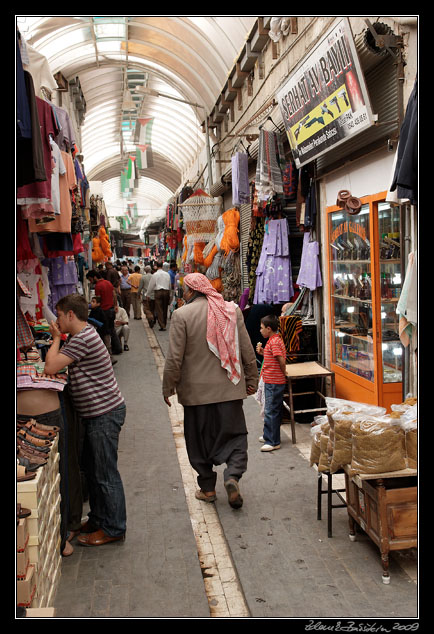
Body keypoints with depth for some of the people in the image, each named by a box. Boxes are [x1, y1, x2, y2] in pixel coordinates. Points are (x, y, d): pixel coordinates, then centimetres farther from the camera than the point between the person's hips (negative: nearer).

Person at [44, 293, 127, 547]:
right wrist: (59, 338, 6)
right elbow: (56, 366, 18)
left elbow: (51, 367, -22)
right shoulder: (84, 334, 13)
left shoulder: (83, 339, -21)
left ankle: (113, 529, 14)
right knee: (92, 469, 20)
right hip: (97, 414, 11)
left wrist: (57, 338, -10)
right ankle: (98, 519, 35)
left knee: (105, 473, 1)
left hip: (105, 414, -11)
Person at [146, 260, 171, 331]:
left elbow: (151, 285, 1)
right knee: (165, 309, 12)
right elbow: (169, 285, 14)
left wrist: (148, 294, 13)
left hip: (158, 292, -4)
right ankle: (164, 324, 21)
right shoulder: (167, 274, 7)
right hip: (166, 291, 4)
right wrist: (169, 294, 25)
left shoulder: (155, 275, -5)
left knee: (159, 309, -3)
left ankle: (162, 326, -10)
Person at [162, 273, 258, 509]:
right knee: (234, 434, 14)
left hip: (196, 389, -2)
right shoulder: (231, 310, 0)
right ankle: (233, 475, -5)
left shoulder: (182, 315, -11)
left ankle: (207, 488, 22)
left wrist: (168, 388, 1)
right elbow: (247, 350, 4)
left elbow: (174, 358, -11)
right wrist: (251, 379, 15)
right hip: (229, 386, 2)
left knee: (200, 439, 13)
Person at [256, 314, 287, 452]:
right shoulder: (274, 340, 13)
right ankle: (268, 436, 29)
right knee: (272, 411, 18)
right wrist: (263, 352, 7)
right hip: (272, 382, 11)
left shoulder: (274, 342, -19)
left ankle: (273, 442, 0)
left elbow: (282, 360, -23)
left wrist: (283, 373, -9)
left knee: (271, 412, -5)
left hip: (274, 383, -11)